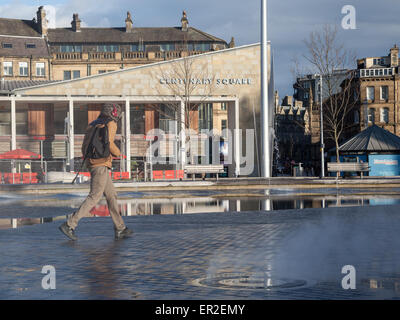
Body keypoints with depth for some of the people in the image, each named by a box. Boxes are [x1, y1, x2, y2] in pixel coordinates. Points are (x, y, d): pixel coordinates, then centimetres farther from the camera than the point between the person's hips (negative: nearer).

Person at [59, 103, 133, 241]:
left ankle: (120, 229, 13)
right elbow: (109, 143, -19)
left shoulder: (92, 125, 21)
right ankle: (69, 225, -14)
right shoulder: (111, 124, -4)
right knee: (94, 197, -9)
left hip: (92, 163, 9)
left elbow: (84, 148, 17)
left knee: (111, 195, 13)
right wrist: (117, 152, 0)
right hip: (101, 164, -9)